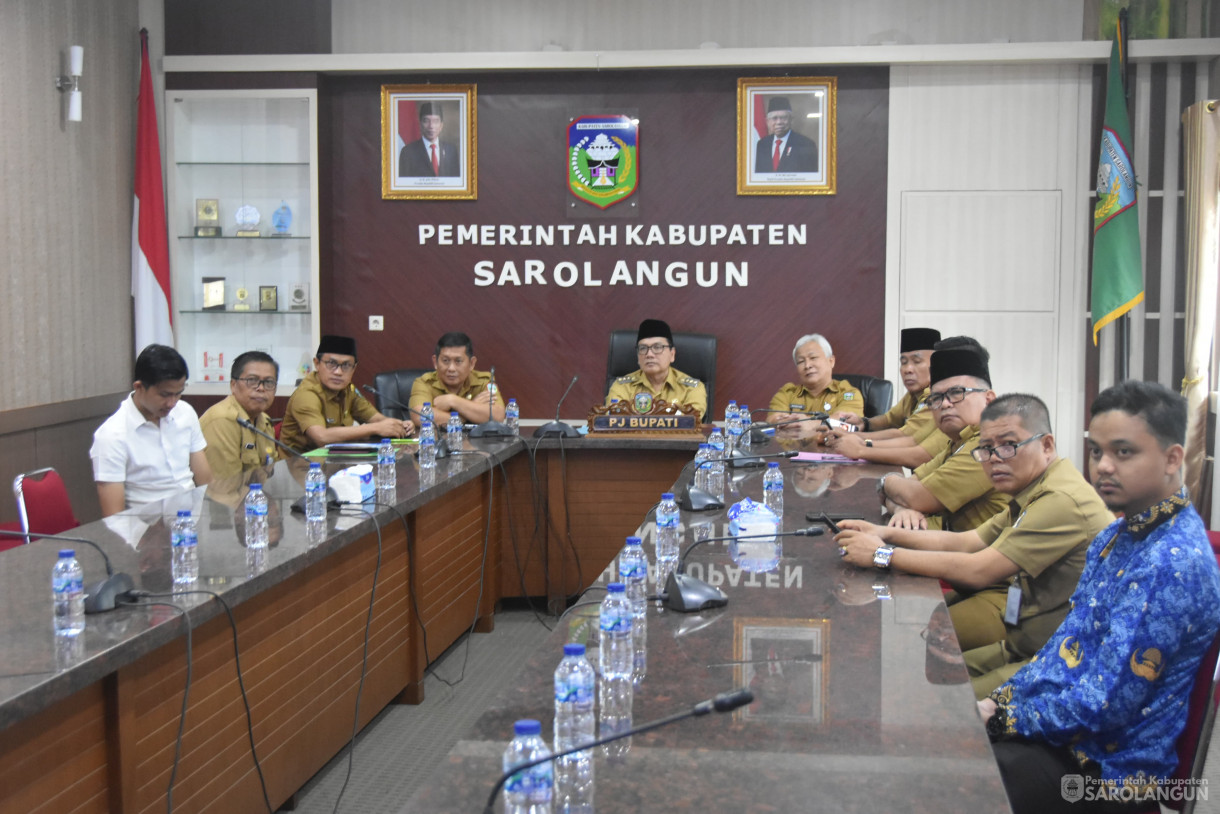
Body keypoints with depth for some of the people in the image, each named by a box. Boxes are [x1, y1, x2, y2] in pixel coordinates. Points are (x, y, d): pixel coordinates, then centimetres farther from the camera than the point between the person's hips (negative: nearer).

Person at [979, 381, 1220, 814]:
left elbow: (1103, 706, -23)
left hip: (1103, 766, -9)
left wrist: (1001, 719, -13)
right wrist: (1003, 698, 6)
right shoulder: (1118, 535, 9)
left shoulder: (1172, 563, -23)